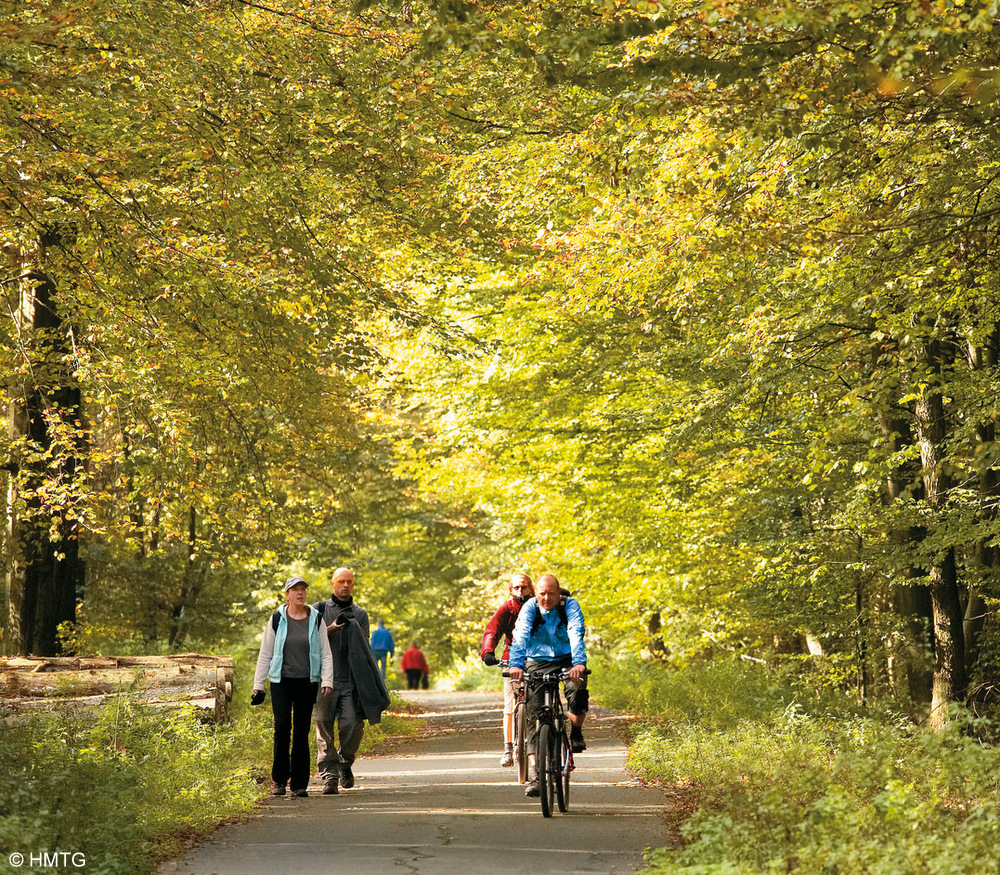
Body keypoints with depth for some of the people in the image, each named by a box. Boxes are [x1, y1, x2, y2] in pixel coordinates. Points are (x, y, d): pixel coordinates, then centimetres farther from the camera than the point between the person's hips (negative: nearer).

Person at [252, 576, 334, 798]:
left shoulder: (316, 619, 6)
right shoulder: (277, 619, 3)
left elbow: (326, 654, 6)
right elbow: (265, 654, 8)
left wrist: (327, 682, -5)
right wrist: (258, 685, 5)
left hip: (307, 682, 1)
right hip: (281, 681, -1)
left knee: (302, 731, 2)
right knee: (282, 727, -10)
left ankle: (299, 783, 8)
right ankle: (279, 779, 4)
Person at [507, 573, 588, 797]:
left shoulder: (569, 605, -14)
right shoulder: (530, 607, -12)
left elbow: (576, 633, -29)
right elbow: (520, 635, -26)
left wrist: (578, 663, -46)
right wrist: (516, 664, -44)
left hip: (567, 660, -1)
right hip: (538, 662, 1)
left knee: (578, 694, -32)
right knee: (534, 717, -11)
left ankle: (576, 733, -1)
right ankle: (535, 775, -11)